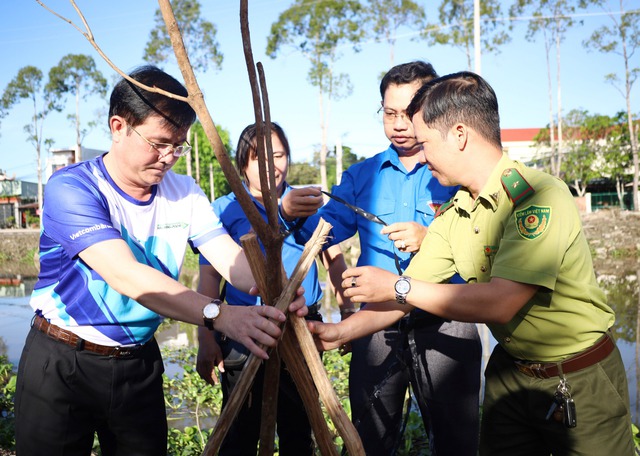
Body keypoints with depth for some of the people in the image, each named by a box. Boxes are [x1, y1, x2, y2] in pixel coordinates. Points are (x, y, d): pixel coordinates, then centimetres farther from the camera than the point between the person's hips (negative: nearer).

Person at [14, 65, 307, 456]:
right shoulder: (71, 188, -19)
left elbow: (231, 257, -12)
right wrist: (219, 315, -42)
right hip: (61, 364, -4)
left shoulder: (184, 193, -1)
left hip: (139, 363, 5)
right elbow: (125, 275, -32)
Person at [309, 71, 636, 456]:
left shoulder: (537, 196, -26)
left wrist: (396, 285, -25)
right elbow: (409, 293, 2)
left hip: (581, 380, -6)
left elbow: (500, 303, -31)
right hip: (511, 372, 6)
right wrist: (341, 332, -6)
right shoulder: (453, 216, -2)